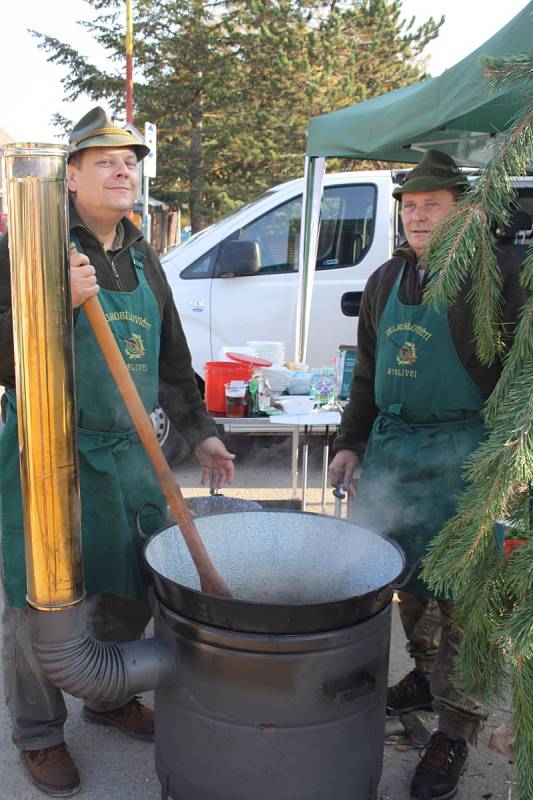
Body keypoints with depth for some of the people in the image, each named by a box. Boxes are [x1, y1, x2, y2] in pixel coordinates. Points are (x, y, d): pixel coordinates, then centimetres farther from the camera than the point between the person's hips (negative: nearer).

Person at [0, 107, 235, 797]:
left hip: (128, 455, 6)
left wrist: (199, 431, 17)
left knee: (132, 590, 17)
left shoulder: (143, 258, 13)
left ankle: (110, 698, 41)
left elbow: (171, 358, 19)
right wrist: (58, 302, -27)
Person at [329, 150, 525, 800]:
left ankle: (456, 727, 15)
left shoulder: (496, 272, -6)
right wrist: (352, 443, 15)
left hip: (458, 454, -6)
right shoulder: (387, 280, 13)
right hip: (388, 447, 6)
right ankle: (425, 675, 38)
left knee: (456, 590, 0)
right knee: (405, 579, 16)